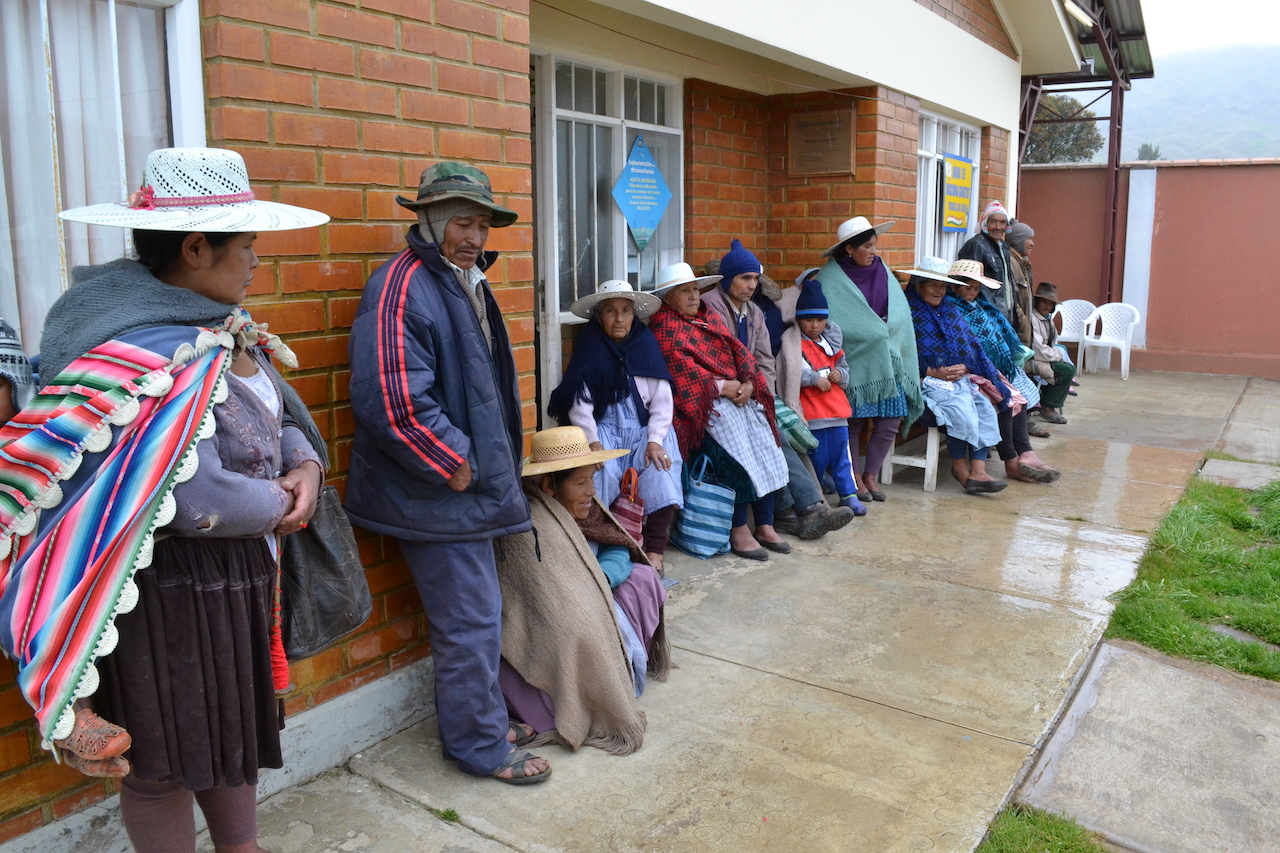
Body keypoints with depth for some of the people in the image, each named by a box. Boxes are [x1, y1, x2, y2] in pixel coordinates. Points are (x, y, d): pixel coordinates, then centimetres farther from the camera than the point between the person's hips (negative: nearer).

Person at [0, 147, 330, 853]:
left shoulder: (230, 331, 4)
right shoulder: (154, 354, -26)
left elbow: (286, 418, 13)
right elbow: (199, 499, -32)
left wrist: (306, 464, -9)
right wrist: (280, 505, -13)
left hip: (242, 573, 10)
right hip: (174, 586, -10)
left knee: (234, 723, 26)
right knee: (166, 758, 12)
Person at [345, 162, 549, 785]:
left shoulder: (466, 283, 14)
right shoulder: (401, 289, -18)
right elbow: (392, 400, -27)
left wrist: (497, 462, 17)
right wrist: (452, 464, -19)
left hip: (470, 482, 10)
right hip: (438, 494, -10)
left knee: (476, 612, 20)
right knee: (470, 621, 0)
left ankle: (483, 720, 36)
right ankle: (481, 746, 17)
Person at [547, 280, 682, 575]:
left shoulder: (646, 344, 6)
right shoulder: (589, 348, 2)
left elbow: (662, 401, 0)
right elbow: (579, 403, -6)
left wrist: (655, 440, -14)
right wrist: (592, 441, -20)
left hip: (644, 427, 1)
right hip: (604, 427, -1)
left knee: (661, 467, -26)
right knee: (601, 471, -31)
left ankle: (655, 553, -24)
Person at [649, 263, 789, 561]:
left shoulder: (708, 316, 23)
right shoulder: (663, 325, 1)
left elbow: (737, 350, 14)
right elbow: (681, 368, -12)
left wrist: (748, 383, -4)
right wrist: (722, 386, -16)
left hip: (737, 394, 7)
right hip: (700, 401, -7)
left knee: (764, 442, -12)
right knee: (736, 450, -25)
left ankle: (765, 525, -8)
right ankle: (738, 530, -15)